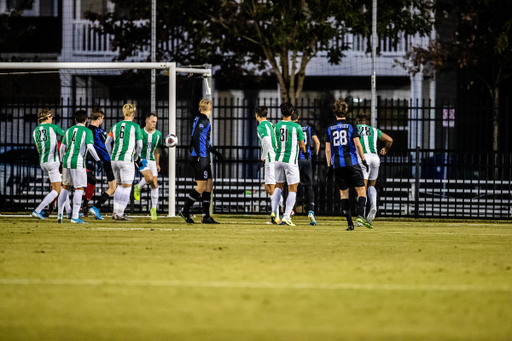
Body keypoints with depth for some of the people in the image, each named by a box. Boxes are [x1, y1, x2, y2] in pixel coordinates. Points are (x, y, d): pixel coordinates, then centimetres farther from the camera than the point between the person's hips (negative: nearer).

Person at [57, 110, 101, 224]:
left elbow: (62, 148, 15)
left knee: (65, 187, 16)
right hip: (78, 162, -5)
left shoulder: (69, 131, 13)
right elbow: (90, 147, -14)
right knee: (79, 188, -1)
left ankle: (60, 214, 13)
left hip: (67, 161, 6)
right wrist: (98, 160, -4)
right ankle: (75, 216, -7)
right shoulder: (87, 131, -2)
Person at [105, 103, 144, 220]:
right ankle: (119, 214, -3)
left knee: (119, 185, 19)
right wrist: (136, 158, 15)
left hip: (115, 159, 5)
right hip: (127, 160, -5)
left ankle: (115, 211, 16)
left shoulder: (115, 126, 10)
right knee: (126, 188, 2)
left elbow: (107, 142, 12)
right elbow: (139, 146, -2)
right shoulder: (135, 127, -3)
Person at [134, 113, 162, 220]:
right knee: (149, 177, -28)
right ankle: (138, 187, 5)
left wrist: (157, 164, 17)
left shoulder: (158, 134, 5)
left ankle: (153, 208, 9)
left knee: (154, 184, -2)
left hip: (152, 161, 4)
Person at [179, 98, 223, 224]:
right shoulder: (203, 119, -10)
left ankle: (206, 216, 8)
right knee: (201, 186, -8)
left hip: (204, 158, 10)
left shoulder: (204, 119, 19)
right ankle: (185, 211, -4)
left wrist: (216, 153, 36)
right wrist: (197, 154, -24)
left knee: (209, 185, 8)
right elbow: (195, 137, -21)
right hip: (200, 157, -10)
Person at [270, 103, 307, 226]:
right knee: (292, 189, 2)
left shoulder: (276, 126, 3)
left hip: (278, 159, 4)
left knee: (278, 186, 18)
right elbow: (301, 144, 4)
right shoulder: (296, 127, -7)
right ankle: (286, 216, -6)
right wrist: (306, 154, 25)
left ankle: (274, 211, 4)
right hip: (291, 160, -4)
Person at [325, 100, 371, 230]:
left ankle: (350, 223, 2)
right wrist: (363, 159, -2)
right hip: (351, 162, -3)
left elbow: (328, 149, 6)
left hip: (337, 164, 3)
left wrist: (329, 165, 11)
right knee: (361, 190, 3)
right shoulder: (351, 125, 0)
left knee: (343, 193, 9)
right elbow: (357, 144, -7)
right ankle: (360, 215, -20)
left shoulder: (330, 128, 8)